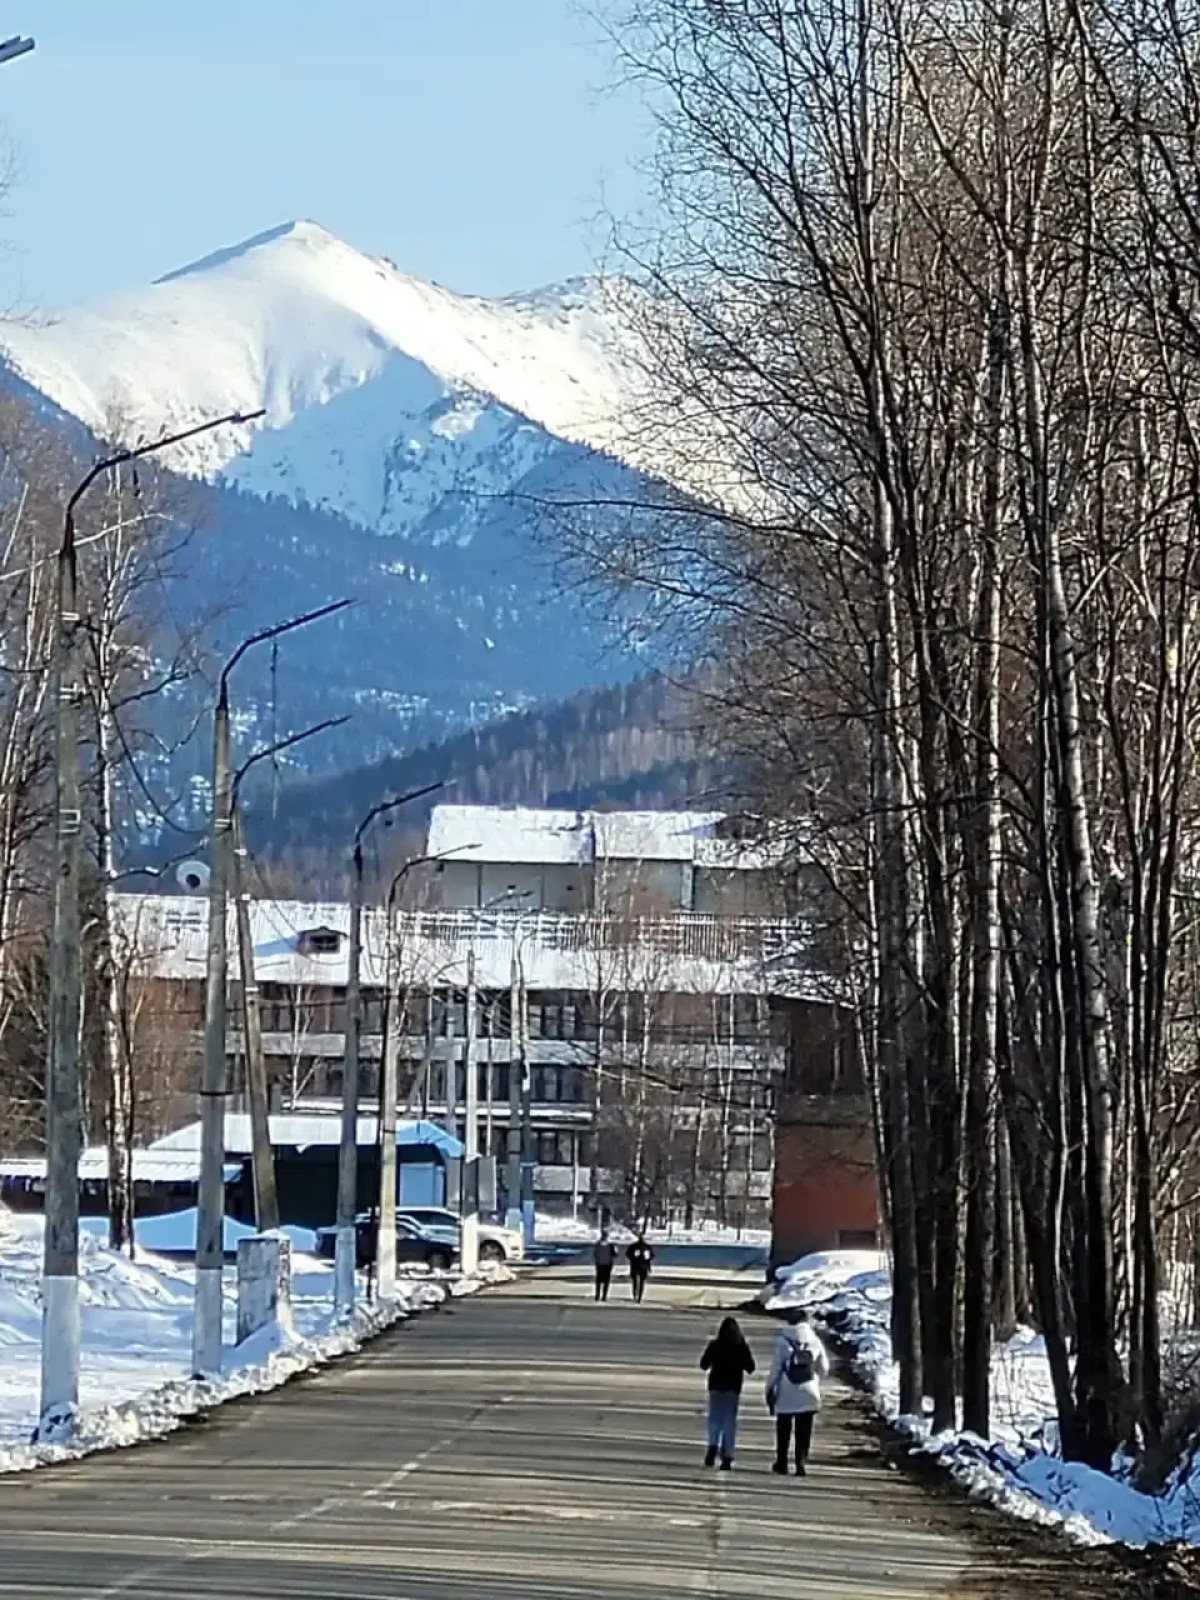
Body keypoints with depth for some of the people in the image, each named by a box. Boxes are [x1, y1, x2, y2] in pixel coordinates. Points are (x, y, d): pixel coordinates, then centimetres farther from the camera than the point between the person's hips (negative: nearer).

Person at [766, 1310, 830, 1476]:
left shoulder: (783, 1341, -7)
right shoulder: (815, 1342, -1)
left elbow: (775, 1368, -7)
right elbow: (824, 1370, 7)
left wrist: (770, 1389, 1)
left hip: (786, 1396, -1)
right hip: (808, 1395, 1)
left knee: (783, 1431, 14)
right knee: (803, 1434, 5)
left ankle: (781, 1463, 21)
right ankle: (801, 1464, -4)